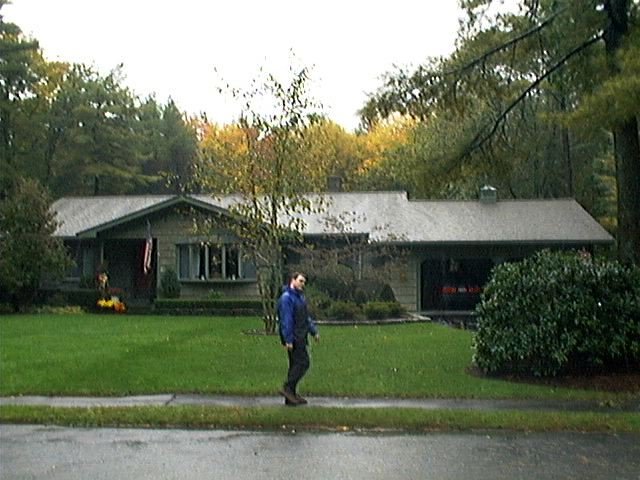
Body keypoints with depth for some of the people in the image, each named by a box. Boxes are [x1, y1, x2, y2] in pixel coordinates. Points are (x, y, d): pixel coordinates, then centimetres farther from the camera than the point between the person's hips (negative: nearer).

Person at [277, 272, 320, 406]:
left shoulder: (300, 297, 19)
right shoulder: (286, 298, -13)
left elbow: (306, 317, 25)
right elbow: (286, 320, -19)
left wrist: (314, 331, 17)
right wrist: (288, 340, -22)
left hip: (300, 337, 10)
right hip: (294, 338, -10)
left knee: (296, 365, 10)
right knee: (303, 362, -12)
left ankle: (291, 396, 14)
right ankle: (287, 387, -7)